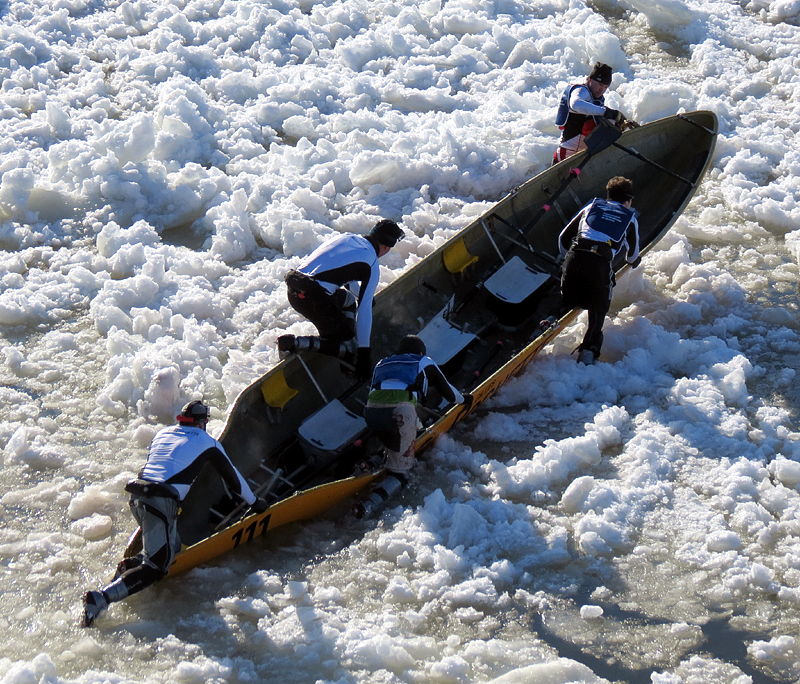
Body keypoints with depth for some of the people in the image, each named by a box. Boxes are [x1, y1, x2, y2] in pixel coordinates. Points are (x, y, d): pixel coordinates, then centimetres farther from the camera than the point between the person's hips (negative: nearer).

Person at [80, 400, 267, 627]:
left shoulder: (162, 433, 25)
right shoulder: (206, 442, 11)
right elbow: (232, 476, 22)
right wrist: (254, 502, 36)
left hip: (137, 498, 7)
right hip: (162, 503, -7)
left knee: (172, 547, 22)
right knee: (156, 567, -9)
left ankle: (132, 564, -2)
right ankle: (101, 598, -27)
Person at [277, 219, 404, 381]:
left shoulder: (347, 237, 20)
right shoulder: (372, 265, 0)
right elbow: (364, 309, -3)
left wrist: (360, 298, 58)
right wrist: (364, 352, 2)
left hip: (293, 288, 8)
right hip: (314, 298, -8)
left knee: (348, 299, 30)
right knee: (349, 348, 3)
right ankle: (294, 343, -11)